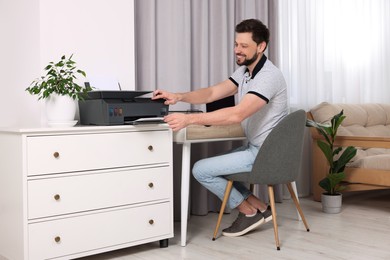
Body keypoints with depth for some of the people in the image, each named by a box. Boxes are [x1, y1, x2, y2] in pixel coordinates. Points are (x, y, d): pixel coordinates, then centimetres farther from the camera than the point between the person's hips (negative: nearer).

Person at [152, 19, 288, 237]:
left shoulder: (269, 76, -23)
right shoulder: (244, 71, 8)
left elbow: (237, 114, -35)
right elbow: (212, 93, 3)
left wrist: (189, 119, -39)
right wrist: (179, 97, -15)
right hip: (256, 148, 10)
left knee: (201, 170, -9)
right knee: (212, 165, 20)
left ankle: (249, 211, 8)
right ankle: (260, 208, 15)